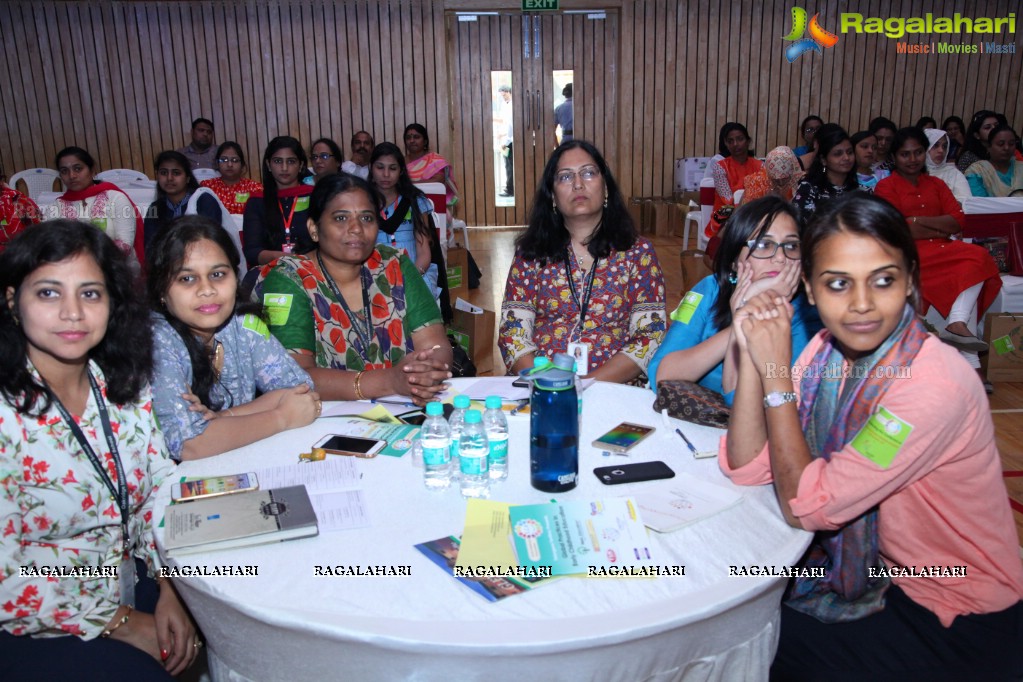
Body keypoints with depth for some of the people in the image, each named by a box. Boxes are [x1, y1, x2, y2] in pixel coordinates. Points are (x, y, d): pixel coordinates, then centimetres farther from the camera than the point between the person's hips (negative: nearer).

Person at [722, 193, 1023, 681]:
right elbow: (747, 469, -10)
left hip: (955, 623, -6)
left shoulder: (935, 385, -30)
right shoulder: (828, 350, -8)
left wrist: (775, 369, -25)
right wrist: (752, 357, -22)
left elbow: (804, 507, -26)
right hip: (865, 568, 6)